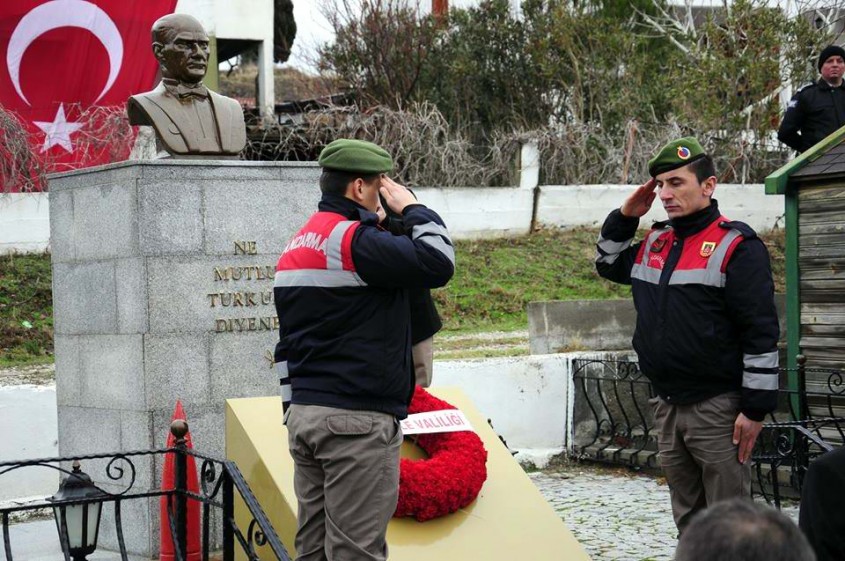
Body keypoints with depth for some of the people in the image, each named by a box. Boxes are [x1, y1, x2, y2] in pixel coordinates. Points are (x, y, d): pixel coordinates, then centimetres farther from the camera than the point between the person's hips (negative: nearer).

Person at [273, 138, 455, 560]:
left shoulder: (295, 248, 18)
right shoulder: (355, 240, -13)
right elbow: (437, 262, -20)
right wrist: (412, 208, -4)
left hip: (303, 414, 9)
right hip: (357, 419, -9)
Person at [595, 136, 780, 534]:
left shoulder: (736, 246, -11)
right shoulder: (654, 244, 12)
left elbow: (761, 333, -13)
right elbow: (608, 265, 30)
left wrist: (756, 407, -15)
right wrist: (624, 217, 12)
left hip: (717, 408, -7)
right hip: (667, 406, 7)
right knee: (687, 520, 15)